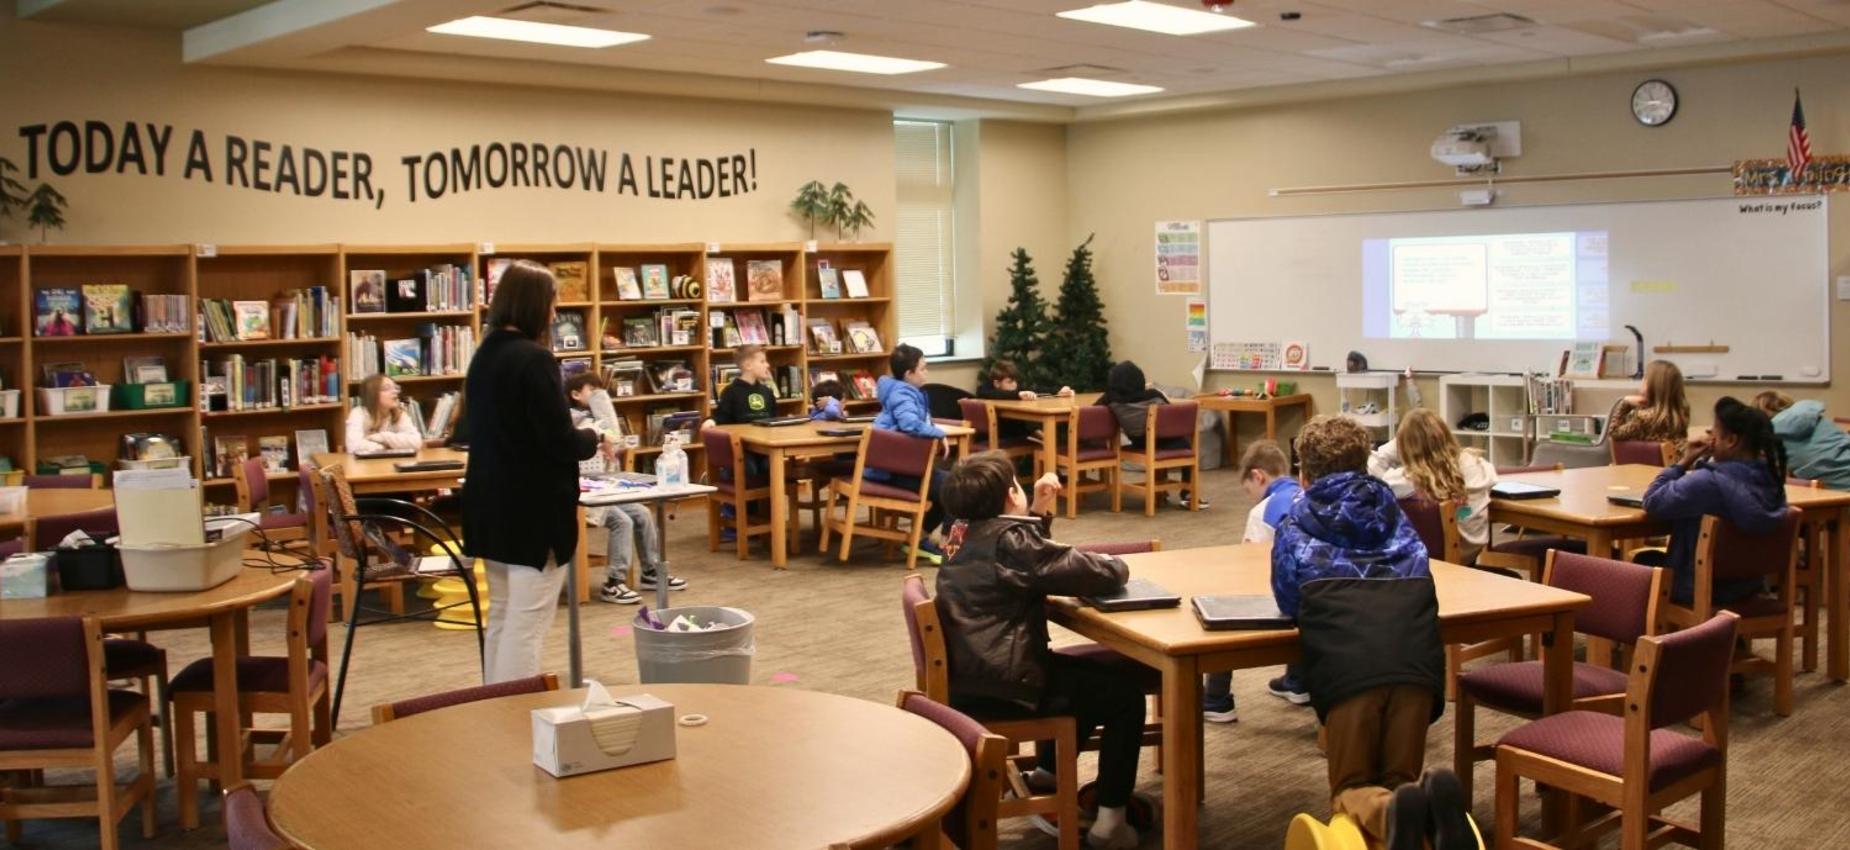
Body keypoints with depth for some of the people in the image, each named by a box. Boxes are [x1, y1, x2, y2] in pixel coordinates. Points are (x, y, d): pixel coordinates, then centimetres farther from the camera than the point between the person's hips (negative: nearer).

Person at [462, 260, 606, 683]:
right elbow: (561, 442, -19)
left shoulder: (484, 355, 8)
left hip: (492, 505, 9)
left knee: (501, 616, 17)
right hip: (534, 509, -9)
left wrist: (574, 437, 17)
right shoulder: (534, 359, -18)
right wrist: (593, 438, 1)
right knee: (527, 624, -4)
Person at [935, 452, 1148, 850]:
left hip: (969, 681, 10)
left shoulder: (967, 541, 13)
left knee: (1093, 674, 29)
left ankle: (1046, 776, 32)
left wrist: (1039, 512, 16)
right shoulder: (1011, 541, -16)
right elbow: (1097, 574, -18)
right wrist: (1115, 566, 5)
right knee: (1125, 694, 4)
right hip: (1003, 689, -10)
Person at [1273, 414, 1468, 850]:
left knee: (1351, 791, 13)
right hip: (1416, 658, 3)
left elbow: (1288, 602, 20)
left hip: (1347, 663, -2)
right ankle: (1435, 798, -19)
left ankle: (1390, 813, -23)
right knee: (1400, 780, 18)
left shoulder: (1296, 524, 22)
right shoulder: (1390, 510, 30)